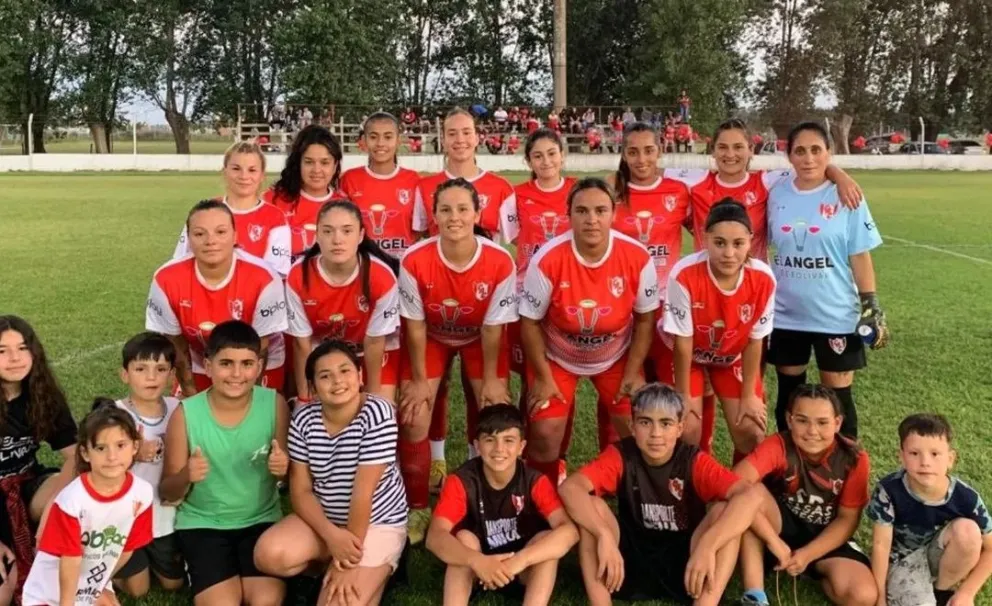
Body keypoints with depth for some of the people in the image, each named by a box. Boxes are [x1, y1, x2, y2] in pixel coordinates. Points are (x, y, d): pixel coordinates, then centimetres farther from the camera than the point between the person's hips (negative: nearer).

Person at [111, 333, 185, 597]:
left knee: (174, 583, 14)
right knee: (137, 589, 5)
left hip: (164, 514, 3)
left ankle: (148, 555, 41)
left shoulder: (177, 409, -8)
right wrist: (132, 455, -32)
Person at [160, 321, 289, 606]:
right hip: (202, 523, 0)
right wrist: (186, 476, -27)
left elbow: (287, 470, 2)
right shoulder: (185, 414, -13)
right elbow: (167, 492, -4)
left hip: (261, 520, 1)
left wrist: (283, 467, -22)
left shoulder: (275, 404, -10)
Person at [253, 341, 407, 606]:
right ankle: (327, 565, 8)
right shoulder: (304, 418, -8)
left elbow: (363, 491, -22)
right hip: (321, 518, 5)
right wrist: (331, 535, -23)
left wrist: (348, 562, -19)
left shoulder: (377, 413, -22)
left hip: (377, 523, -4)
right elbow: (301, 490, -6)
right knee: (269, 555, -21)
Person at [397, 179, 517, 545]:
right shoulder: (415, 261, -30)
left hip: (480, 338, 0)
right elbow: (415, 325, -17)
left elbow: (493, 327, -17)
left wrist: (490, 380, -10)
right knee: (413, 421, -10)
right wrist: (419, 379, -11)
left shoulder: (500, 262, -29)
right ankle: (417, 509, 10)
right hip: (432, 338, 0)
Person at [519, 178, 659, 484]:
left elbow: (645, 319, -8)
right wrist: (543, 378, -11)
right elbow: (530, 322, -15)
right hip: (556, 356, -2)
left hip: (616, 356, 2)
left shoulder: (638, 258, -24)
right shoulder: (547, 260, -29)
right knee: (545, 433, -9)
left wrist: (633, 373, -6)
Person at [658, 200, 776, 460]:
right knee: (688, 432, -10)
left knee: (751, 431, -2)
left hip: (734, 355, 2)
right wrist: (684, 395, -13)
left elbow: (754, 340, -13)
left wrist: (749, 395, -5)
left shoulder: (763, 279, -26)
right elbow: (682, 341, -23)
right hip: (683, 353, -2)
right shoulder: (685, 275, -35)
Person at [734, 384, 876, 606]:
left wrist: (807, 554, -22)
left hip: (825, 538, 1)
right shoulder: (779, 446, -22)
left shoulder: (854, 459, -15)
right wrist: (773, 540, -43)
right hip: (782, 526, -1)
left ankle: (816, 573, 4)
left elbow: (847, 519, -9)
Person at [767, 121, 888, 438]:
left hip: (835, 316, -3)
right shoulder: (777, 196, 1)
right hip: (785, 315, 3)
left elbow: (860, 256, -4)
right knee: (789, 393, 14)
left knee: (837, 396, 6)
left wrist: (872, 306, -7)